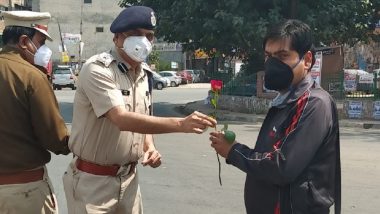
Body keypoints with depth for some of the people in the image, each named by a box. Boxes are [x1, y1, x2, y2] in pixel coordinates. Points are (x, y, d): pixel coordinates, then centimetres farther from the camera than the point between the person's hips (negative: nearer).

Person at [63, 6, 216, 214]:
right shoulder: (97, 69, -18)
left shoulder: (145, 74, 6)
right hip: (93, 181, -6)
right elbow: (123, 119, -31)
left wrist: (150, 147, -4)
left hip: (128, 178, 6)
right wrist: (180, 124, -38)